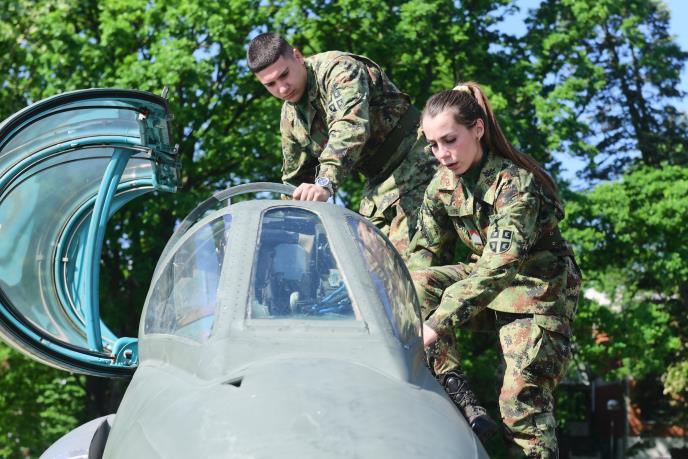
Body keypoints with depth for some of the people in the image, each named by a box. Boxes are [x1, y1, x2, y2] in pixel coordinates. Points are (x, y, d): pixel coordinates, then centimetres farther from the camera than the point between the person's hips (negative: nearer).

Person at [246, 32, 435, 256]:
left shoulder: (337, 69, -17)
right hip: (378, 179, 9)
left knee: (404, 252, -22)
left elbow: (351, 127, -35)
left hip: (412, 159, -8)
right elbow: (294, 179, 21)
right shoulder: (290, 118, 10)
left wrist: (325, 182, -47)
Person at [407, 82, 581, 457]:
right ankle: (451, 383, -17)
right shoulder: (442, 185, -5)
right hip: (487, 278, 6)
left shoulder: (514, 183, -28)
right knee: (414, 281, -18)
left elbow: (499, 266, -37)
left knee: (523, 399, -17)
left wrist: (437, 323, -45)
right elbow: (425, 250, -1)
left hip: (538, 288, -6)